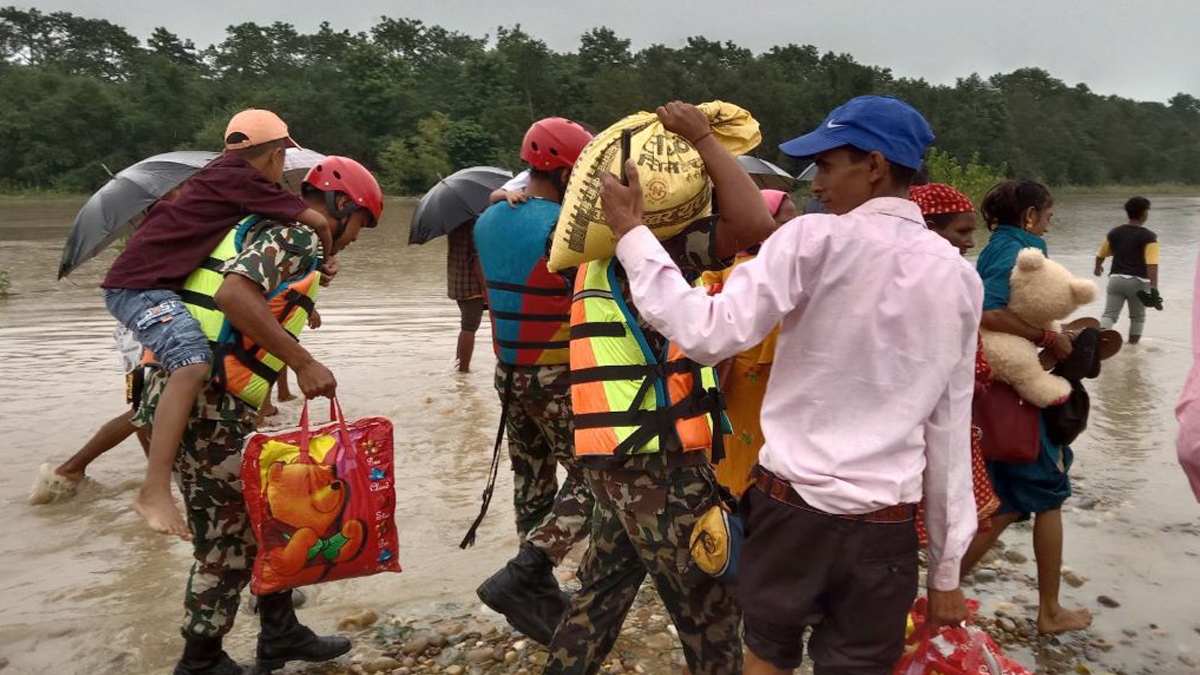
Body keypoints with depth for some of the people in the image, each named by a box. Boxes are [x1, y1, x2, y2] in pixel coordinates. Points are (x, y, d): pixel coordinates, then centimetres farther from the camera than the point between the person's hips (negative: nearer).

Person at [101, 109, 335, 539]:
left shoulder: (223, 175, 17)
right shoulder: (243, 180, -11)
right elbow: (316, 220, -15)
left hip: (155, 282, 11)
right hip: (141, 284, -11)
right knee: (192, 365, -29)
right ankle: (155, 491, -34)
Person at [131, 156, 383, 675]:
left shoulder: (260, 227, 21)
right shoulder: (299, 236, -9)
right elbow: (235, 294, -26)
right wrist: (302, 362, -24)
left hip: (179, 389, 10)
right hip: (207, 405, -10)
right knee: (228, 536, 4)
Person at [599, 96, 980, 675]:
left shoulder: (815, 240, -11)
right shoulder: (959, 277, 4)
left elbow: (707, 335, -17)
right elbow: (950, 430, 6)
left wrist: (630, 232, -8)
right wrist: (946, 568, 13)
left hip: (793, 504, -3)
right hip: (887, 526, 4)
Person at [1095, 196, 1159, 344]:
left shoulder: (1114, 232, 7)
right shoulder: (1149, 236, -8)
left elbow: (1100, 254, 19)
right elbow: (1152, 264, -17)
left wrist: (1098, 268, 40)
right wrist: (1154, 288, -19)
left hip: (1116, 279, 3)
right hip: (1138, 281, -3)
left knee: (1110, 315, 1)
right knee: (1137, 317, 15)